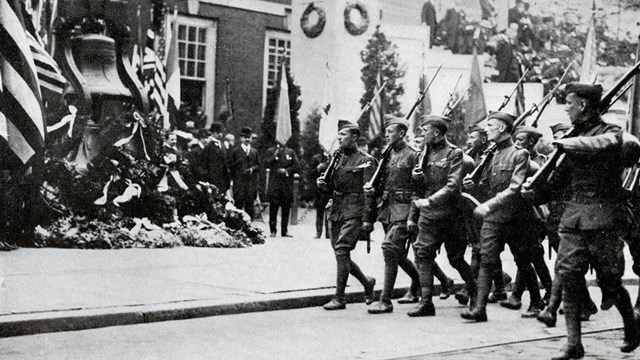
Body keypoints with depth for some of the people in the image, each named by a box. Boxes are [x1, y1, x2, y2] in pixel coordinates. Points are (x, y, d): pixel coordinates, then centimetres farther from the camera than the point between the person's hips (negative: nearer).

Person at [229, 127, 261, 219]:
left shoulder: (255, 152, 14)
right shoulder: (235, 151, 6)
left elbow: (258, 166, 12)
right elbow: (230, 166, 5)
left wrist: (252, 169, -5)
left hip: (252, 182, 2)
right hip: (239, 182, -2)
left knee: (250, 204, 1)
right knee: (238, 204, -5)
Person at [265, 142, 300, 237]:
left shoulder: (291, 152, 14)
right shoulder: (271, 151, 9)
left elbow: (297, 167, 7)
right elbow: (266, 164, -3)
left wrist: (287, 170, -7)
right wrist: (275, 156, -15)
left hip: (287, 186, 2)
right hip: (274, 185, -2)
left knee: (286, 209, 2)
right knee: (273, 208, -5)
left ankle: (284, 231, 7)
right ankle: (273, 231, -1)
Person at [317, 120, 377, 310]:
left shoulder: (366, 161, -6)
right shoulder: (337, 158, 15)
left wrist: (367, 219, -16)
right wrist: (323, 184, 0)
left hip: (354, 211, -7)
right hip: (336, 211, 7)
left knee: (342, 251, -14)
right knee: (340, 253, 9)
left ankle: (339, 298, -7)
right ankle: (367, 282, 31)